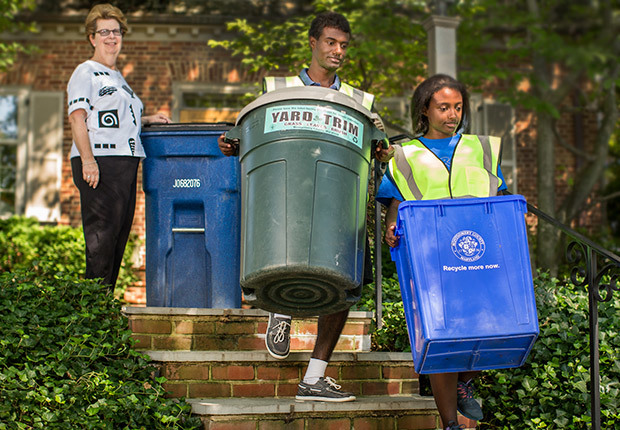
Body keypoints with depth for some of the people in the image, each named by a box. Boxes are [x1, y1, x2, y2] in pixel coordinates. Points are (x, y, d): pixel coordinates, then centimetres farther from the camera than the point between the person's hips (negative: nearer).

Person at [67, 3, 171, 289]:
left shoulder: (117, 77, 25)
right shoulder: (85, 73, 0)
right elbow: (77, 118, -11)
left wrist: (146, 120, 18)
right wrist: (88, 160, -21)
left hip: (126, 164, 8)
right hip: (99, 163, -8)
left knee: (120, 234, 6)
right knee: (101, 234, -12)